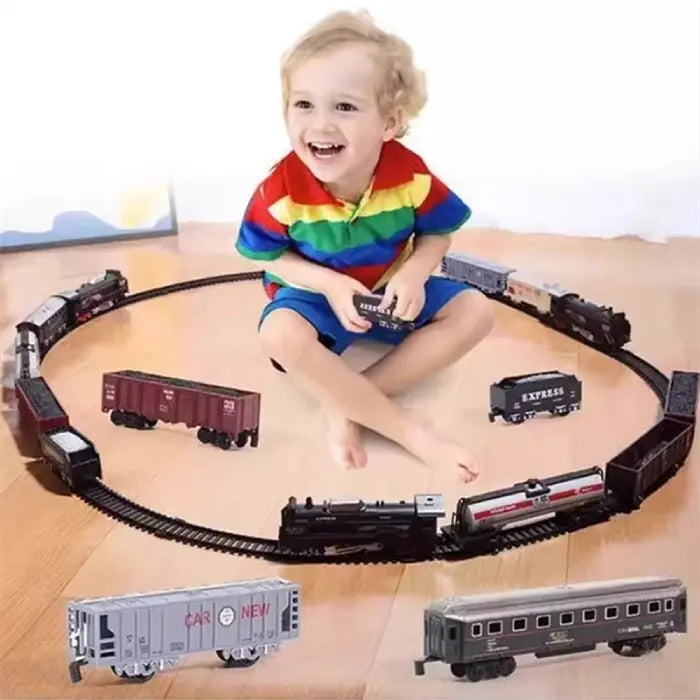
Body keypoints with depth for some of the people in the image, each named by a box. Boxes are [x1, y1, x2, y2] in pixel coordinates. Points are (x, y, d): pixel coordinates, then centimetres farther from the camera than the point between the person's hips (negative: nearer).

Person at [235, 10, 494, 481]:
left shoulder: (409, 174, -23)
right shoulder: (282, 188, -26)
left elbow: (437, 234, -5)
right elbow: (270, 257, -11)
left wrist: (415, 273, -26)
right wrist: (330, 285, -27)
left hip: (391, 290, 3)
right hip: (316, 294, -3)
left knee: (475, 312, -15)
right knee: (281, 335, -35)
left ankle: (348, 405, -18)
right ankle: (409, 430, -26)